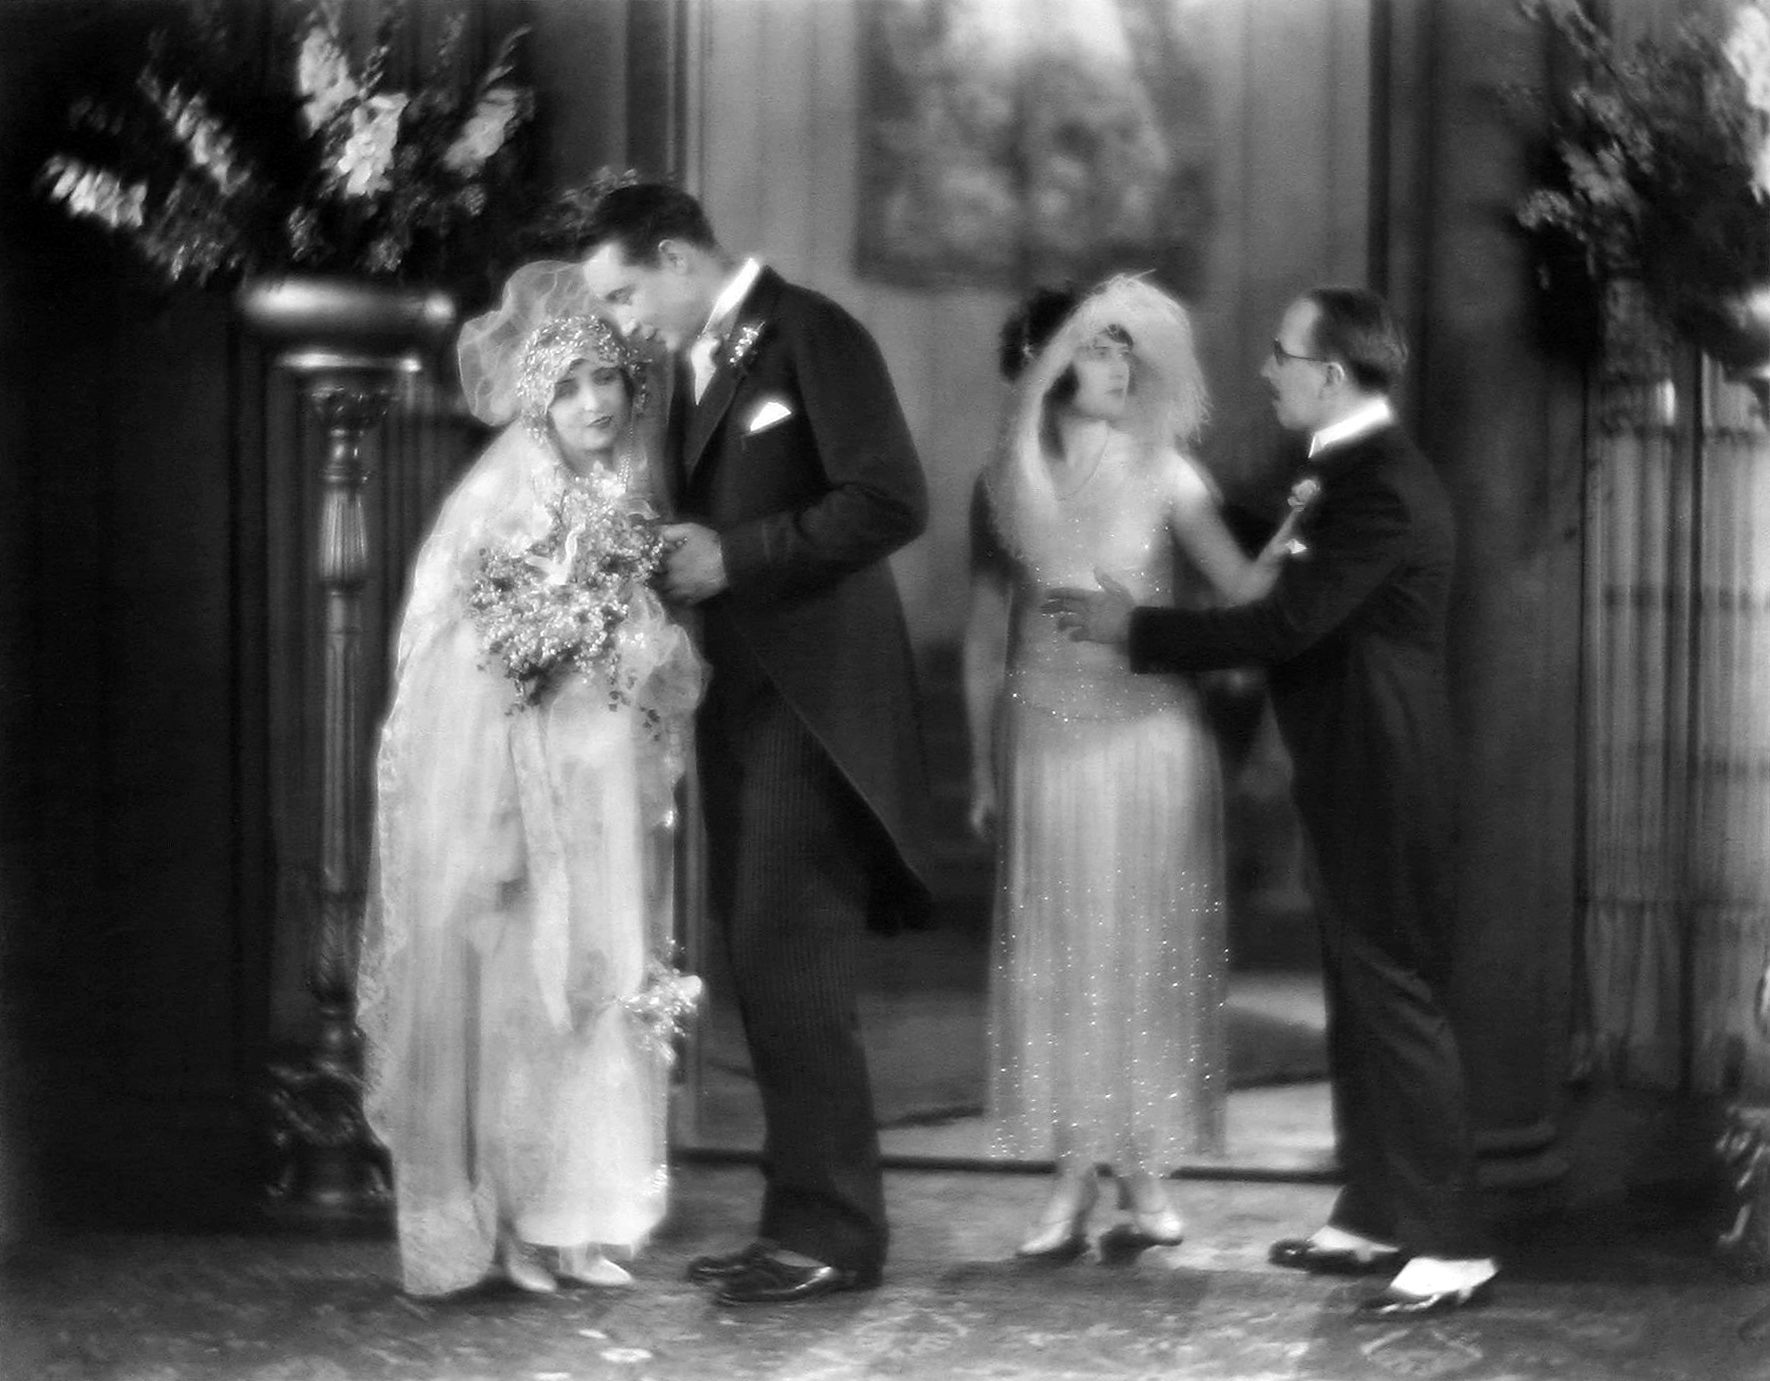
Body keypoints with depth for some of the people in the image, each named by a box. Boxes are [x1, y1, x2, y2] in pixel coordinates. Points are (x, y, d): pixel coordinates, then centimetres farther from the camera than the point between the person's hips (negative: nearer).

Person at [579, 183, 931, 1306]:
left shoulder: (813, 335, -9)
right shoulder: (701, 362, 16)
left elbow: (891, 500, -17)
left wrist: (733, 556, -17)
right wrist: (675, 553, 5)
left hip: (814, 699, -9)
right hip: (742, 696, 9)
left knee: (792, 964, -9)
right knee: (769, 967, 10)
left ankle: (832, 1233, -3)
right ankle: (803, 1215, 16)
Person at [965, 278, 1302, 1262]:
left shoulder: (1164, 474, -1)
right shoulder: (1007, 484, 4)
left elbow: (1244, 593, -7)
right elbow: (987, 636, 9)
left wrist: (1294, 529, -23)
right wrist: (984, 768, 9)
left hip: (1148, 731, -1)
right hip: (1047, 732, 1)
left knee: (1147, 952, 2)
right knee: (1056, 955, 2)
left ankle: (1146, 1177, 10)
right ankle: (1074, 1182, 8)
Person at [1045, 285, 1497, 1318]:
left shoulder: (1384, 491, -20)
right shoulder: (1361, 473, 12)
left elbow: (1285, 625, -23)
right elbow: (1300, 614, 18)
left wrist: (1134, 629, -14)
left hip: (1382, 779, -10)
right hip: (1356, 775, 10)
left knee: (1398, 1000, -7)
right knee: (1361, 996, 15)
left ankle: (1455, 1247, -3)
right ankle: (1376, 1216, 24)